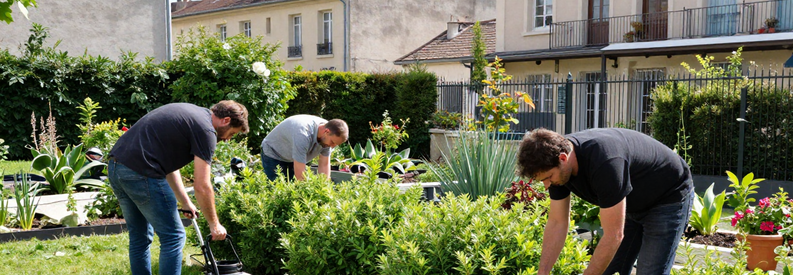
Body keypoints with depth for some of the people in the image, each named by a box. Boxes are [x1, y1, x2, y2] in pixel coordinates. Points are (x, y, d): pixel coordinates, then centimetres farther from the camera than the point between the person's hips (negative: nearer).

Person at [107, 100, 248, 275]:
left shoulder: (189, 113, 21)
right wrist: (214, 224, 4)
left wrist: (186, 203, 29)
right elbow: (202, 187, -8)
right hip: (141, 173, -9)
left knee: (140, 238, 19)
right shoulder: (205, 129, -6)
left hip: (115, 168, 9)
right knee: (173, 237, 3)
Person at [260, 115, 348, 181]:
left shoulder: (328, 136, -19)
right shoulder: (303, 135, -42)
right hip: (273, 154, -7)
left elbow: (324, 165, -13)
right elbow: (300, 174, -41)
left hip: (293, 159, 7)